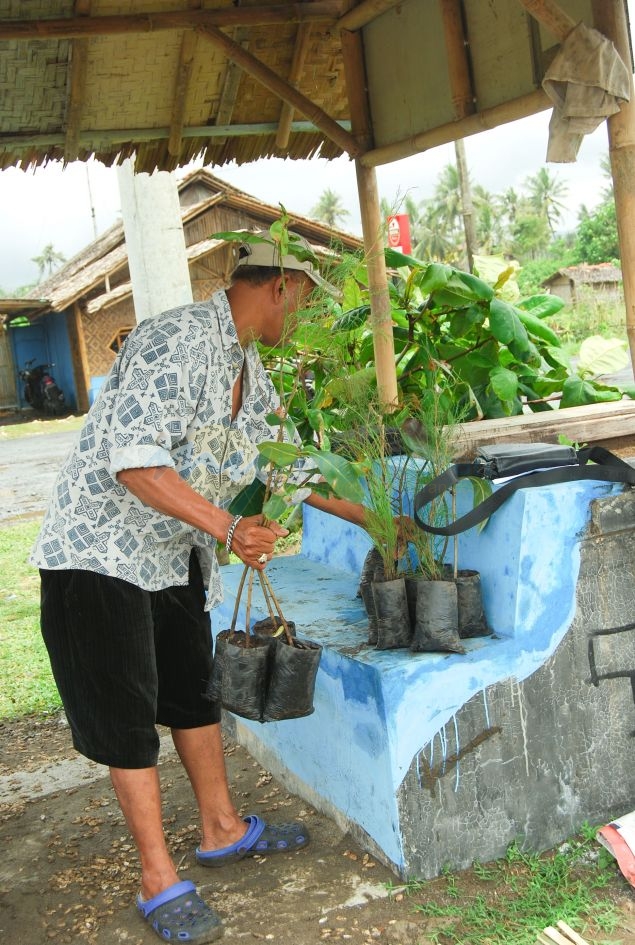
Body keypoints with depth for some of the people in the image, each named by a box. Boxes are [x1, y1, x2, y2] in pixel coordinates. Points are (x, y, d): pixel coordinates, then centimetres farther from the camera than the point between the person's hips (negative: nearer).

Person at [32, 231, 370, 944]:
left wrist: (367, 517, 19)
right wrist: (228, 529, -36)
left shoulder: (247, 366, 8)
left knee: (195, 692, 17)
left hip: (175, 553, 10)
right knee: (125, 716, 0)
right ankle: (159, 883, 11)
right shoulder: (181, 339, -22)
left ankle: (222, 830, 34)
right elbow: (132, 460, -30)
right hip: (100, 551, -9)